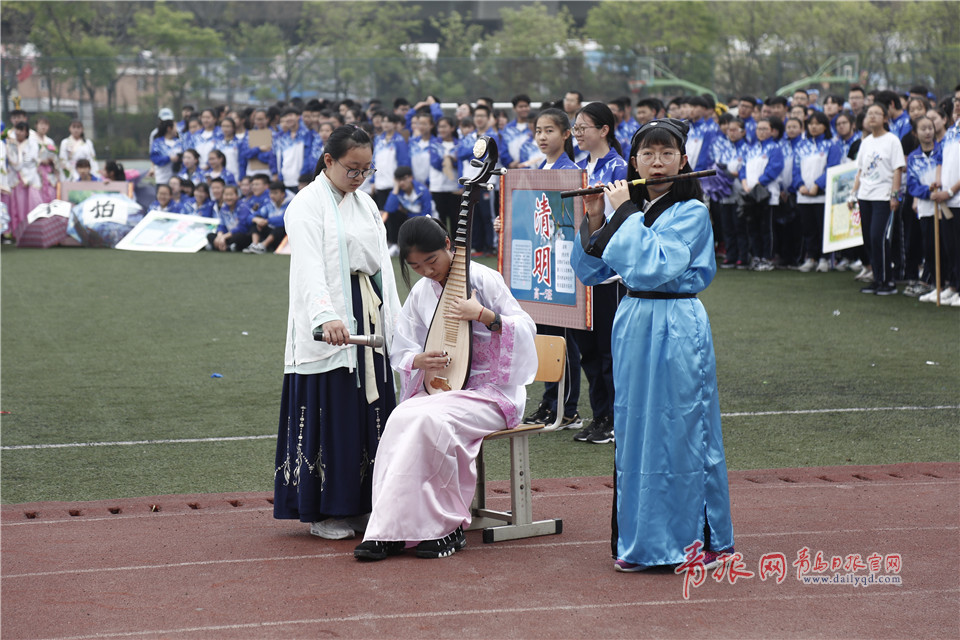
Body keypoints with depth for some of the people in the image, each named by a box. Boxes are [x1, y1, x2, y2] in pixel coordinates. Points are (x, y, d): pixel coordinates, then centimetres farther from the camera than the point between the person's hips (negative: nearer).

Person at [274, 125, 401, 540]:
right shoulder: (307, 205, -8)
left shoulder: (366, 204, 15)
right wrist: (326, 317, -37)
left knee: (370, 412, 7)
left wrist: (395, 320, 12)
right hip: (328, 330, -7)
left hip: (369, 322, 7)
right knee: (329, 415, -4)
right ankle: (324, 511, 5)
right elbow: (310, 266, -22)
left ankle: (361, 504, 15)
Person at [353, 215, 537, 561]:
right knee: (401, 418, -28)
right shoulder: (420, 293, 11)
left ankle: (447, 528, -24)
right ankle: (391, 531, -28)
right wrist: (419, 360, -10)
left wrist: (483, 315, -22)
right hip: (440, 388, 5)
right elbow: (401, 352, 14)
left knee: (431, 420, -34)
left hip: (489, 391, -5)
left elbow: (527, 328, -7)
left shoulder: (483, 279, -5)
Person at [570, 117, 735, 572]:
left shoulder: (691, 211, -8)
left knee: (681, 429, -2)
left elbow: (654, 266, -22)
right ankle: (641, 540, 18)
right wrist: (593, 221, -4)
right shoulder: (631, 208, 10)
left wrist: (624, 214, -15)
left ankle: (698, 539, 9)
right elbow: (590, 272, 8)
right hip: (633, 326, 6)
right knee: (634, 429, 9)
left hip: (678, 331, -6)